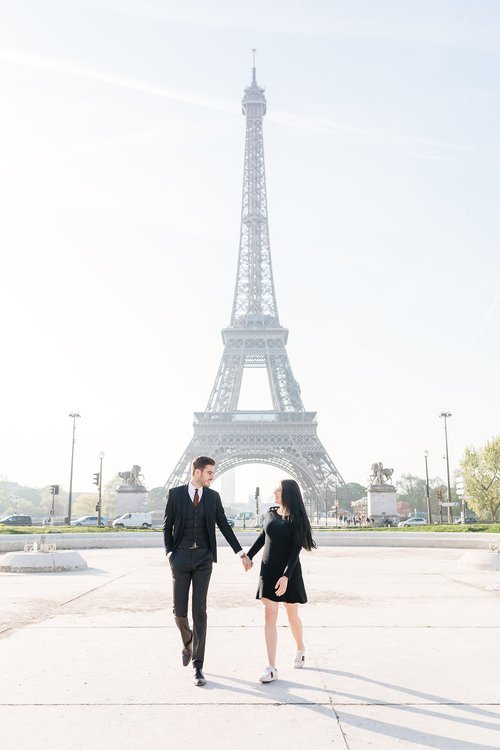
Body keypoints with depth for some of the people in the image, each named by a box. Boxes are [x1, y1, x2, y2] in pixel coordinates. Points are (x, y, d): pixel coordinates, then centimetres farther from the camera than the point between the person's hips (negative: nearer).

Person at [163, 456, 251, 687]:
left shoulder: (213, 496, 2)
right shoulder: (175, 493, -3)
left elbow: (224, 526, 7)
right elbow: (167, 526, 3)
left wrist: (241, 553, 4)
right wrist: (169, 554, -8)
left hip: (203, 558, 1)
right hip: (181, 556, 0)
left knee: (199, 611, -4)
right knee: (179, 611, 2)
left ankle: (198, 666, 4)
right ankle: (188, 641, 36)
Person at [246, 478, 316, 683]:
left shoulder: (296, 518, -11)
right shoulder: (271, 512, 4)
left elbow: (295, 550, -16)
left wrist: (286, 576, -24)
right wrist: (248, 556, 23)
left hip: (289, 572, -4)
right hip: (268, 570, 4)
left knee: (292, 616, 13)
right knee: (270, 617, -3)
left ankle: (300, 650, 41)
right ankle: (271, 668, -1)